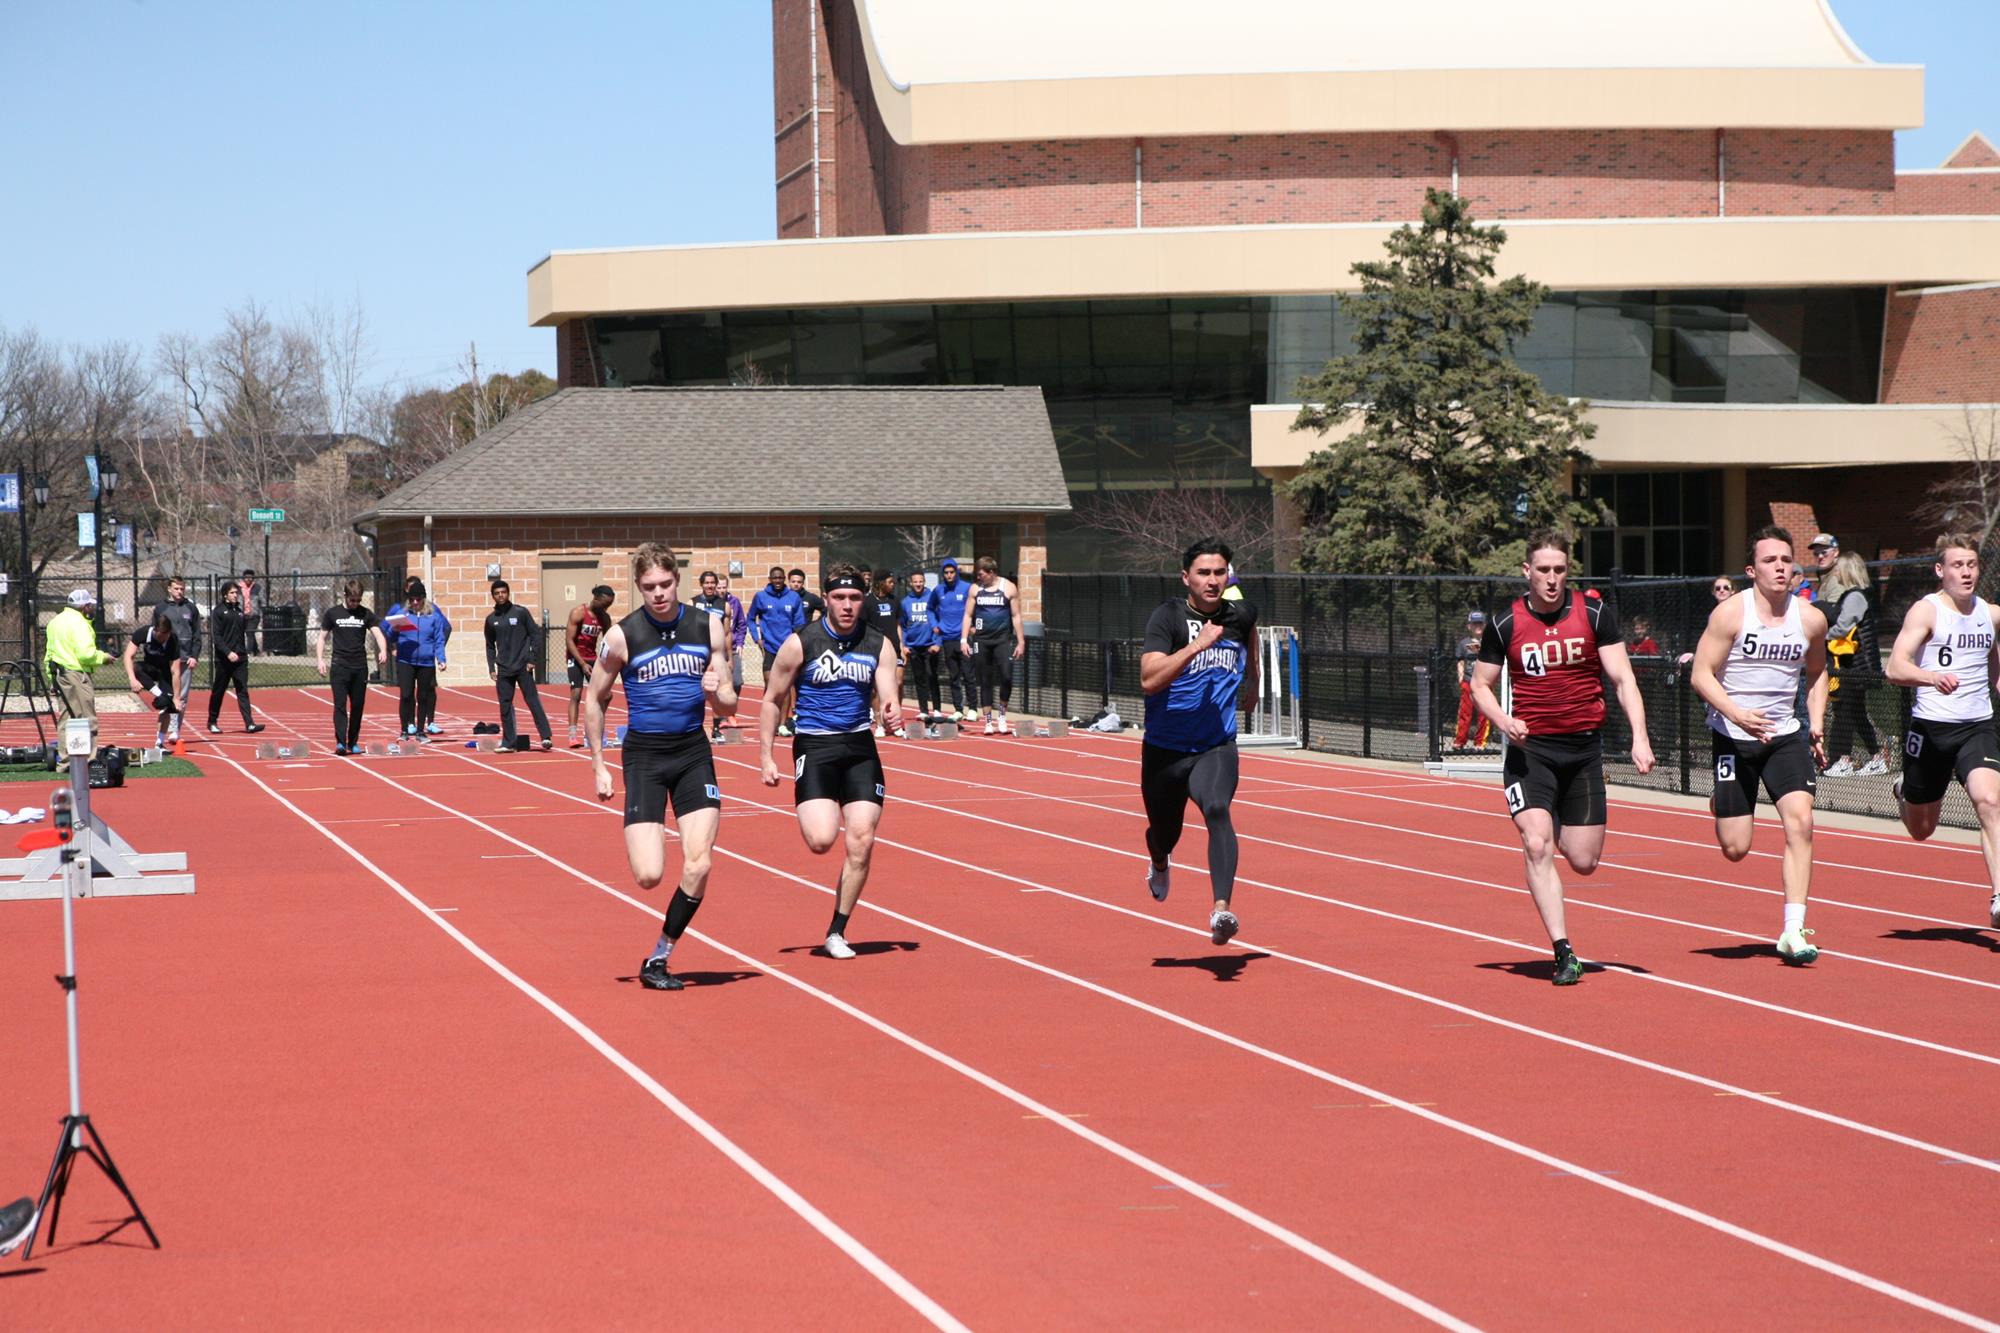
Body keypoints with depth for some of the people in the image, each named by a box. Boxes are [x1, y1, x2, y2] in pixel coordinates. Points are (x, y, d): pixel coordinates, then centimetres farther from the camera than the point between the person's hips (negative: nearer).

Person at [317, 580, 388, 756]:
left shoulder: (366, 614, 6)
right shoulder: (332, 613, 3)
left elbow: (378, 634, -1)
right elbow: (322, 637, 9)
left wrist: (383, 651, -21)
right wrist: (321, 660, -2)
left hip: (360, 667, 2)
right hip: (340, 666, -2)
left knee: (358, 706, 5)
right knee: (340, 704, -10)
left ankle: (353, 742, 14)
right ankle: (340, 742, -15)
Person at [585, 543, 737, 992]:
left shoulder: (708, 627, 1)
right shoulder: (622, 636, -6)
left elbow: (728, 707, 7)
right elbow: (594, 701, 6)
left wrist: (716, 692, -16)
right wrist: (598, 767, 2)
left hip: (693, 752, 2)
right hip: (644, 755, -2)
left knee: (698, 866, -10)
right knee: (648, 876, -12)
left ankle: (659, 959, 8)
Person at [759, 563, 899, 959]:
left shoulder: (879, 645, 2)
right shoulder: (800, 644, -6)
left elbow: (887, 697, -5)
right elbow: (773, 700, 2)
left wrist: (891, 711, -30)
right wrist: (766, 756, -2)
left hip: (860, 747, 3)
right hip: (814, 747, -3)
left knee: (861, 842, -4)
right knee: (821, 840, -20)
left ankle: (837, 932, 9)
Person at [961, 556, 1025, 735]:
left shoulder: (1008, 588, 1)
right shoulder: (975, 589, 8)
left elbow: (1016, 616, 2)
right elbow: (968, 615, 10)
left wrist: (1021, 641, -3)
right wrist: (964, 640, 0)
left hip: (1003, 638, -2)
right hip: (981, 640, 2)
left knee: (1006, 676, -15)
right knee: (985, 681, 4)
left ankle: (1002, 714, 5)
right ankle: (988, 721, 10)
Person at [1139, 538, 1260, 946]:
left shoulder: (1241, 615, 0)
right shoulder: (1168, 617, -13)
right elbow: (1149, 680, -28)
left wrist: (1251, 680, 31)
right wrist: (1197, 645, -33)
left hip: (1216, 746, 1)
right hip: (1165, 748, -1)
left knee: (1216, 809, -29)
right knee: (1164, 832, 18)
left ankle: (1221, 909, -38)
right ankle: (1160, 865, 57)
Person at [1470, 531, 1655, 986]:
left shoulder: (1595, 614, -1)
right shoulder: (1504, 624, -1)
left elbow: (1623, 678, -3)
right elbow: (1480, 684, 9)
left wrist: (1639, 736, -16)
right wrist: (1502, 720, -12)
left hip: (1584, 746, 1)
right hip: (1530, 748, -1)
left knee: (1583, 861, 4)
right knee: (1537, 846, -20)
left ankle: (1563, 830, 42)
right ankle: (1564, 952, -15)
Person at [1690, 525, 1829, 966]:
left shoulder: (1811, 619, 1)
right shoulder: (1731, 613, -11)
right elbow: (1701, 675, -11)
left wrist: (1817, 722, 6)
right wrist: (1737, 714, -26)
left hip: (1786, 735, 3)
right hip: (1732, 737, -3)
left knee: (1800, 822, -17)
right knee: (1735, 848, 0)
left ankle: (1793, 932, -14)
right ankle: (1719, 805, 40)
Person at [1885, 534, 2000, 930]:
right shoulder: (1926, 610, -8)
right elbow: (1895, 668, -21)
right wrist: (1932, 677, -39)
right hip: (1931, 727, -2)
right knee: (1921, 830, 12)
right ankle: (1905, 792, 50)